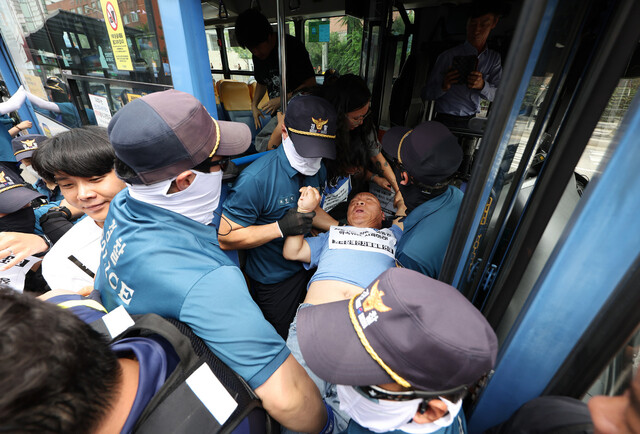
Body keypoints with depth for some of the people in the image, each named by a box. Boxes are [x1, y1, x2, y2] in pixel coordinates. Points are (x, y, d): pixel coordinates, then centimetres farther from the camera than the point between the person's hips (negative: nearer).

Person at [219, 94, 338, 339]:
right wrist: (281, 228, -36)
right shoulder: (256, 179, -31)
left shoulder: (317, 170, -6)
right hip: (273, 281, -6)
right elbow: (226, 238, -26)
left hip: (307, 266, 7)